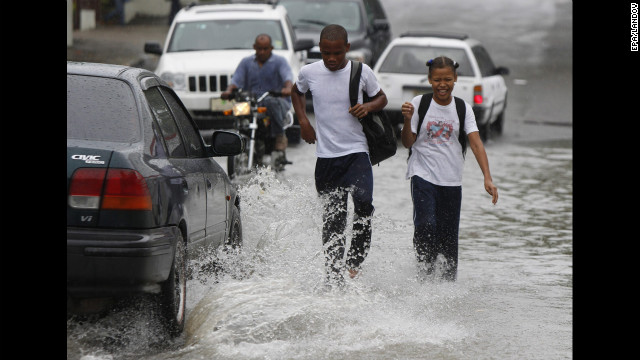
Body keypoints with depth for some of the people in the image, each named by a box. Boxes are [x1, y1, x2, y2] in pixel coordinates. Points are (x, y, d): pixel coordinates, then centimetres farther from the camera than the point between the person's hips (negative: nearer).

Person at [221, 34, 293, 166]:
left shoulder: (279, 61, 6)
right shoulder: (246, 62, 17)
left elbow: (288, 77, -13)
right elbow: (236, 80, 5)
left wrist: (288, 88, -37)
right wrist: (229, 90, -19)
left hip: (277, 100, -3)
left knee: (271, 102, -39)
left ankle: (280, 137, -29)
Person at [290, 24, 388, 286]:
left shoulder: (362, 72, -3)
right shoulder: (309, 72, 0)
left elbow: (381, 98, 13)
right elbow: (296, 92, 23)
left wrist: (368, 107, -9)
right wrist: (303, 121, 9)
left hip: (356, 152, -1)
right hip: (326, 155, 2)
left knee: (363, 202, -25)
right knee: (332, 220, 4)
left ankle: (356, 261, -8)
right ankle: (334, 277, 11)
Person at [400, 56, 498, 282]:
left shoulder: (463, 108, 2)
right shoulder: (419, 104, -1)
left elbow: (476, 144, -7)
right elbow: (408, 143, 0)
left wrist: (487, 178, -18)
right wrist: (408, 120, -19)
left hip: (452, 180, 2)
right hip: (423, 176, -2)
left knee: (448, 236, 4)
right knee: (426, 226, -21)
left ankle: (448, 280, 17)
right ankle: (425, 274, -12)